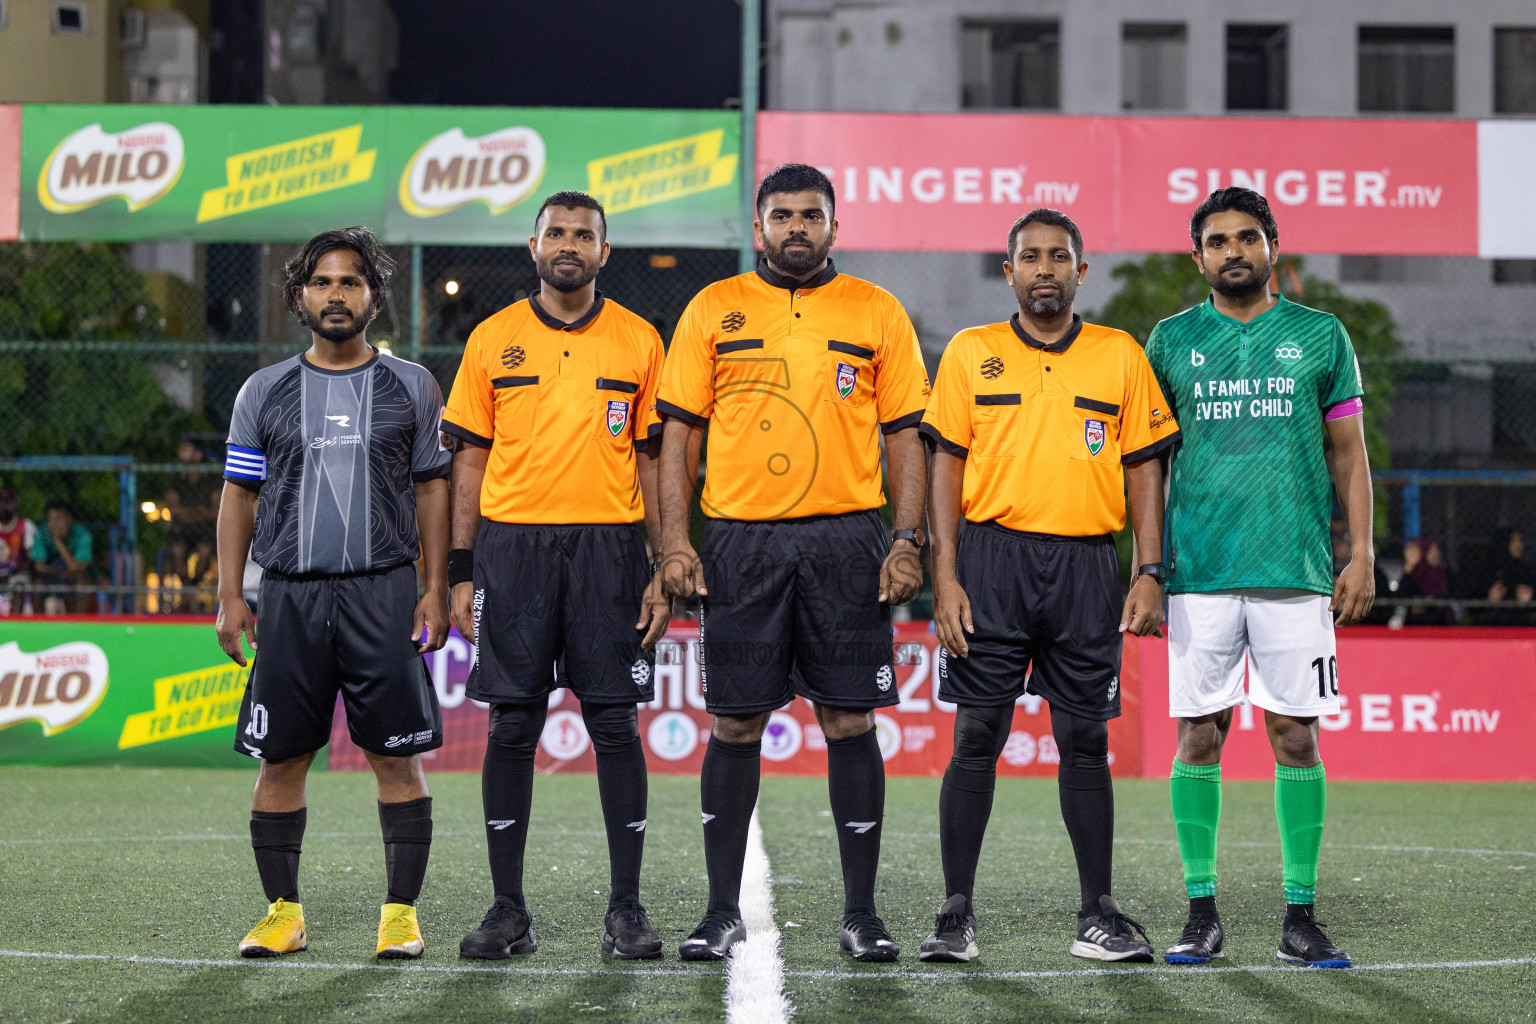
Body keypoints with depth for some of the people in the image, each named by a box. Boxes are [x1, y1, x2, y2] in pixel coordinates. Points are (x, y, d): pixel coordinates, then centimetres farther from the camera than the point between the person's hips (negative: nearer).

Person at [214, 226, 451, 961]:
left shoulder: (410, 387, 7)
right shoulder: (265, 392, 9)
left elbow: (432, 489, 8)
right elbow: (240, 494, 11)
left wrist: (437, 589, 0)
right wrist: (229, 596, 3)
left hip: (384, 590, -1)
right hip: (290, 593, 1)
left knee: (396, 754, -3)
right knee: (281, 756, 2)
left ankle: (401, 912, 4)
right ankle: (282, 910, 12)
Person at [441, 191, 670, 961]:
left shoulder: (638, 342, 7)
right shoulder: (493, 340, 7)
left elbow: (652, 459, 8)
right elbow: (471, 458, 8)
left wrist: (664, 572, 1)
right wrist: (461, 572, 3)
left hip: (609, 548, 0)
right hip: (513, 545, 0)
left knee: (616, 725, -1)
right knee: (512, 727, 2)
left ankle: (625, 908, 6)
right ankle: (508, 910, 9)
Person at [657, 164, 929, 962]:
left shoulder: (877, 314, 8)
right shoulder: (713, 311, 8)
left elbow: (904, 436, 7)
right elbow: (679, 432, 7)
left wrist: (907, 540, -3)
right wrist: (675, 541, -3)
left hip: (846, 538, 0)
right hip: (739, 542, 0)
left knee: (850, 722, 0)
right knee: (735, 726, 3)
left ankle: (861, 913, 7)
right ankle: (723, 910, 12)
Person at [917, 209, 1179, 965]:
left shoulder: (1121, 357, 9)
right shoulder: (971, 354, 6)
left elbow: (1144, 469, 9)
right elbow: (946, 466, 3)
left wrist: (1150, 574, 0)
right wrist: (945, 576, -5)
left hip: (1086, 565, 1)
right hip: (992, 557, -1)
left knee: (1085, 740, 4)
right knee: (977, 737, -1)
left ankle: (1099, 915, 11)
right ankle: (956, 915, 4)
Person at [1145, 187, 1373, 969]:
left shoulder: (1320, 337, 8)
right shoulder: (1173, 340, 9)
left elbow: (1348, 451, 10)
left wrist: (1361, 554, 1)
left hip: (1296, 571, 0)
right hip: (1199, 572, 1)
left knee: (1296, 737, -1)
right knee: (1198, 736, 0)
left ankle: (1299, 916, 6)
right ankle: (1202, 913, 7)